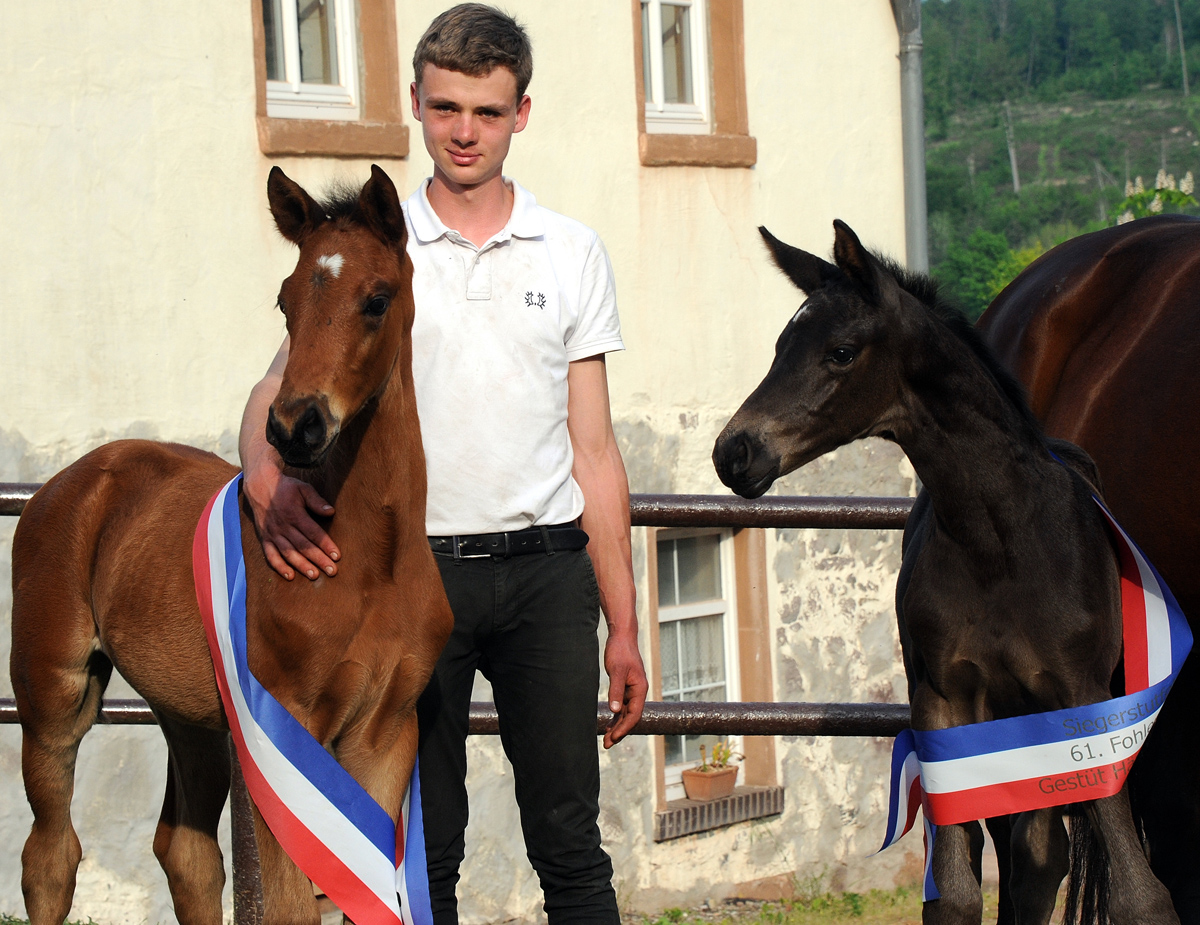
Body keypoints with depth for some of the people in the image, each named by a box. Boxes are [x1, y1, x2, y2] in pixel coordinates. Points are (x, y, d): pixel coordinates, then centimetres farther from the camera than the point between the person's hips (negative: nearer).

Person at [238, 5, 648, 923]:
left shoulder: (574, 253, 8)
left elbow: (594, 452, 9)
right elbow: (283, 387, -8)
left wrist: (623, 628, 6)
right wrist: (270, 483, -32)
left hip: (546, 570, 1)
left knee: (569, 843, 0)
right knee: (422, 851, 5)